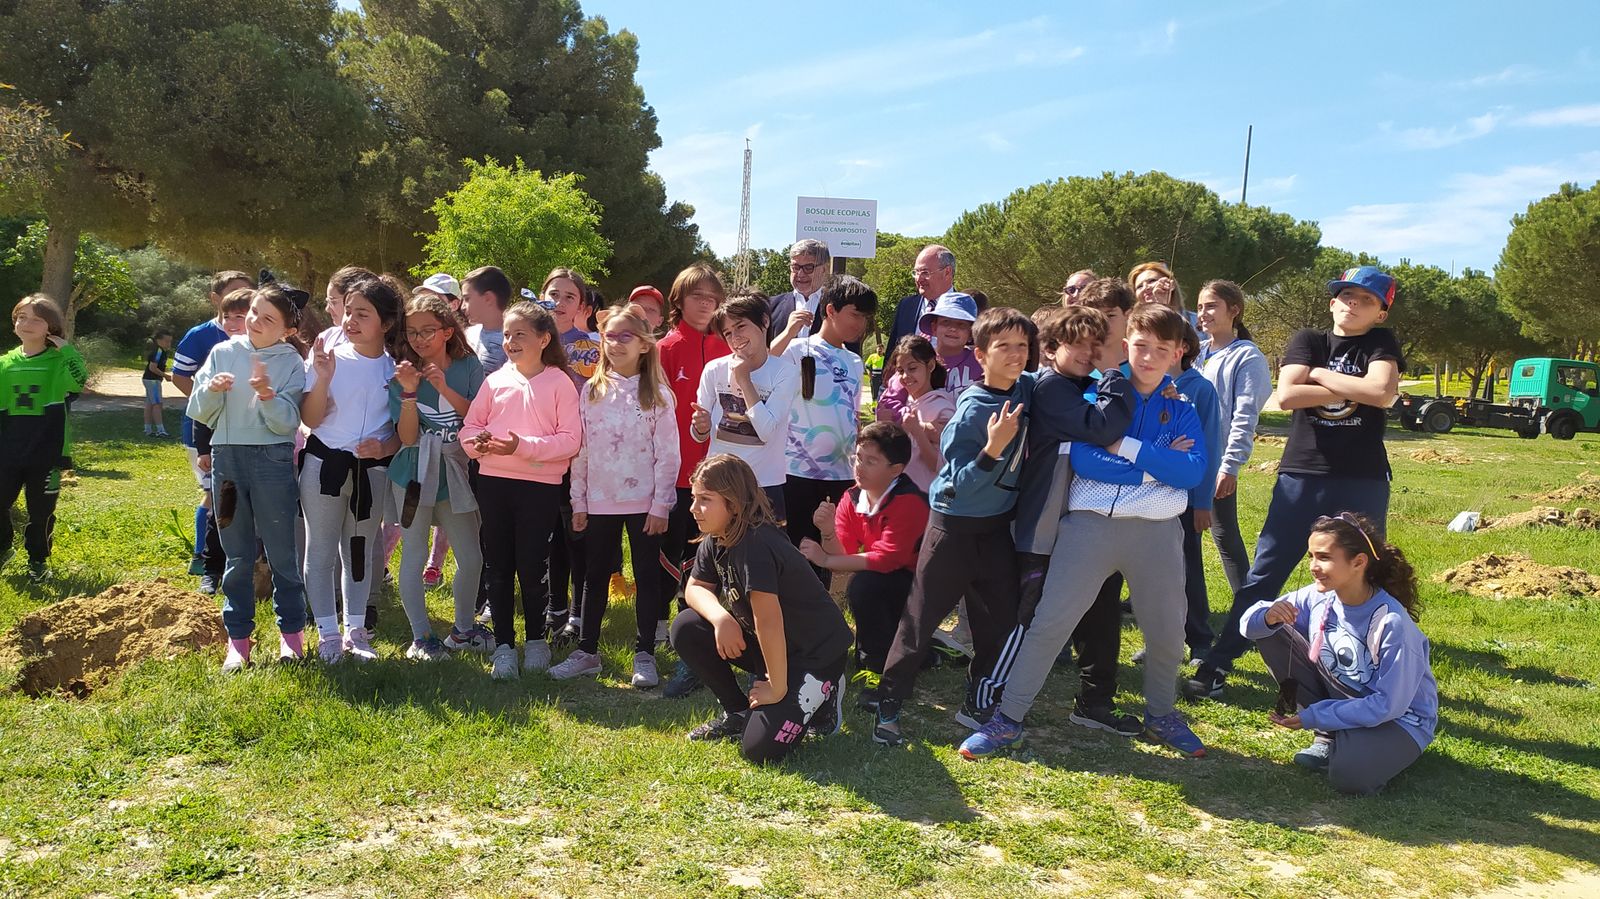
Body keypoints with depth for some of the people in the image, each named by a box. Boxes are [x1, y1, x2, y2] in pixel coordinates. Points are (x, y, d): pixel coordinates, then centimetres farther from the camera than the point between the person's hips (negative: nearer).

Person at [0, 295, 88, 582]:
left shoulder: (59, 361, -3)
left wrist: (66, 349, -22)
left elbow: (79, 381, -27)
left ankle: (38, 561, 24)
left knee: (41, 511, 6)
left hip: (46, 452, -3)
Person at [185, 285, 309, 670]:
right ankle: (238, 638, 18)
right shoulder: (223, 353, 5)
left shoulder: (291, 363, -2)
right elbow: (198, 413, 5)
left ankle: (291, 633, 16)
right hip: (227, 457, 3)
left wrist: (268, 395, -24)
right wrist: (211, 390, -14)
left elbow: (288, 424, -8)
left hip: (273, 460, -3)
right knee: (238, 555, 10)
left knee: (282, 551, 3)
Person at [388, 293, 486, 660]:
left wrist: (444, 387, -20)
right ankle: (421, 637, 15)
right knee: (414, 556, 3)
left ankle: (463, 629, 26)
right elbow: (407, 437, -12)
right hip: (414, 474, -2)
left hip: (456, 471, 2)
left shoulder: (468, 366, -2)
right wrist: (410, 392, -24)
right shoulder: (403, 374, -5)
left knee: (471, 558, 5)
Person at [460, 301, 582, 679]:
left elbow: (570, 440, -9)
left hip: (540, 485, -3)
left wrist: (523, 446, -18)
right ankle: (503, 645, 20)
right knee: (498, 566, 8)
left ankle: (537, 640, 23)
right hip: (493, 481, 4)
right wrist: (477, 442, -13)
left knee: (531, 566, 2)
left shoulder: (559, 383, -3)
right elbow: (471, 425, 10)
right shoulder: (495, 380, 7)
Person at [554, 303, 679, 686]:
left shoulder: (657, 395, -2)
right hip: (600, 501, 3)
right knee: (596, 576, 12)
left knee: (646, 576, 5)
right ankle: (586, 651, 23)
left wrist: (661, 506, -9)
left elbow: (668, 454, -5)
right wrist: (578, 501, 3)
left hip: (643, 502, -3)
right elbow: (580, 450, 6)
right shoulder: (591, 392, 5)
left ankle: (645, 654, 15)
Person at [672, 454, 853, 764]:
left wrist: (777, 689, -24)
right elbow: (695, 588, 4)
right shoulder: (714, 541, -4)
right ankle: (738, 713, 9)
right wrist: (721, 617, -18)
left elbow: (768, 622, -32)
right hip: (767, 643, 8)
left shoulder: (755, 544, -31)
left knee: (759, 747, -18)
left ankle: (820, 693, 8)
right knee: (686, 629, -7)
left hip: (818, 651, -8)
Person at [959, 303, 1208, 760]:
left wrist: (1125, 446, -14)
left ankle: (1162, 715, 38)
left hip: (1157, 530, 2)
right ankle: (1008, 719, 5)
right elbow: (1082, 458, -12)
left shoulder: (1181, 410, 9)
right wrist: (1157, 464, -13)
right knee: (1049, 622, -4)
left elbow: (1193, 471, -8)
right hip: (1091, 523, -2)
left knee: (1167, 630, 13)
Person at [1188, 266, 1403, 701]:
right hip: (1301, 477, 0)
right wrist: (1353, 388, -10)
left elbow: (1383, 393, -16)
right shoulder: (1308, 339, 7)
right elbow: (1287, 395, -10)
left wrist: (1320, 374, -7)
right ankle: (1216, 665, 6)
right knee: (1264, 574, 2)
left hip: (1363, 483, 0)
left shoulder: (1381, 344, 5)